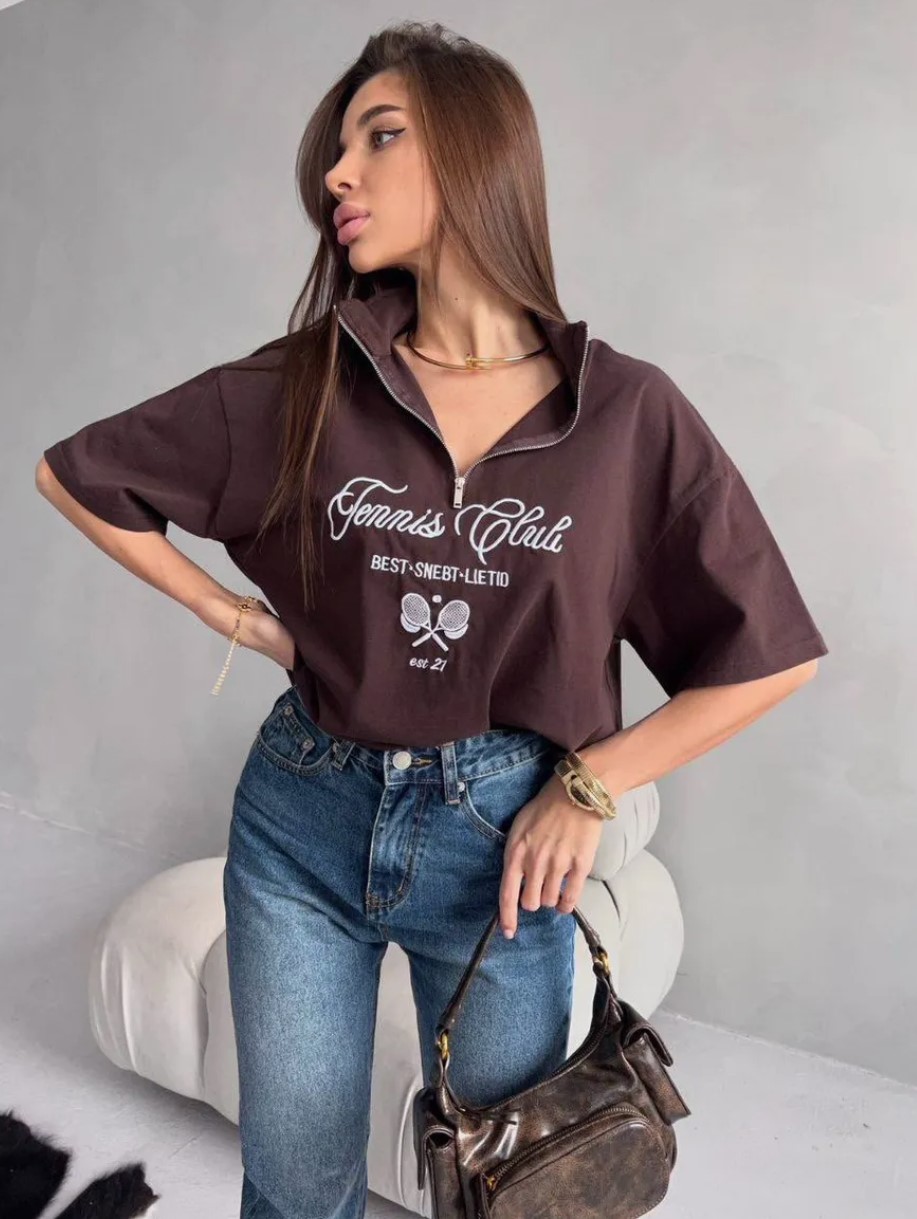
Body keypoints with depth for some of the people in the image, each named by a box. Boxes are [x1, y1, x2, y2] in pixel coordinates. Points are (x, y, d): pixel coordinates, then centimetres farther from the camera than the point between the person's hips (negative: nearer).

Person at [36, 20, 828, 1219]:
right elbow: (76, 476, 7)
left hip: (503, 842, -1)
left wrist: (592, 787, -8)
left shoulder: (628, 412, -10)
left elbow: (771, 654, -4)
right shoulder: (300, 386, -5)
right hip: (303, 822, 2)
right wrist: (234, 614, 0)